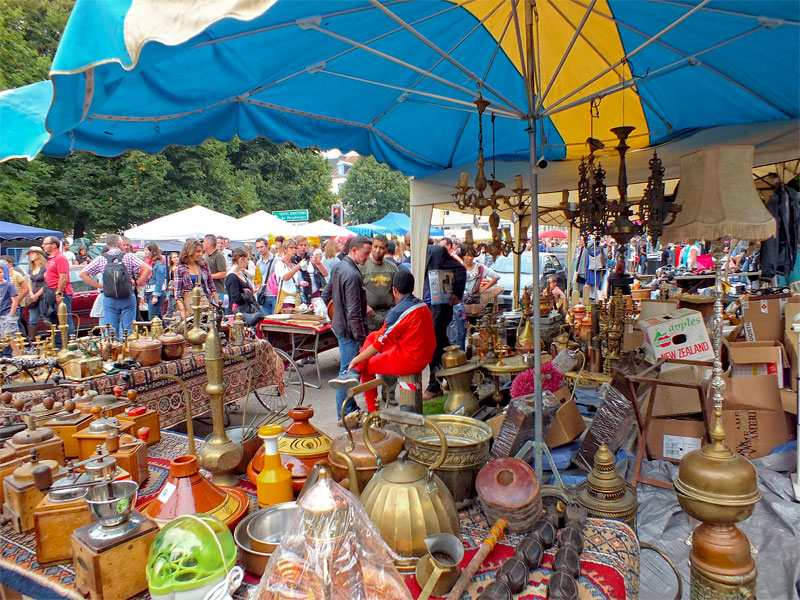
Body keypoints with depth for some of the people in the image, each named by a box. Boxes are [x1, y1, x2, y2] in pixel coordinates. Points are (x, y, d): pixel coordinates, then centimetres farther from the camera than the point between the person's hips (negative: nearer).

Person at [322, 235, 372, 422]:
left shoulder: (339, 267, 9)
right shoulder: (352, 274, -21)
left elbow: (326, 295, 20)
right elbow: (354, 312, -23)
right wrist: (361, 339, -20)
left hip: (340, 326, 10)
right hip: (349, 329, -10)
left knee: (347, 369, 18)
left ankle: (351, 408, 31)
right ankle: (345, 415, 8)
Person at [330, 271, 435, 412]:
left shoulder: (398, 312, -19)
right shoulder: (422, 305, 7)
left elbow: (379, 343, -13)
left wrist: (355, 361, -2)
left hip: (409, 360, -9)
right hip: (424, 357, 9)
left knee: (366, 366, 11)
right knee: (372, 336, 12)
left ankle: (372, 411, 21)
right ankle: (354, 373, 1)